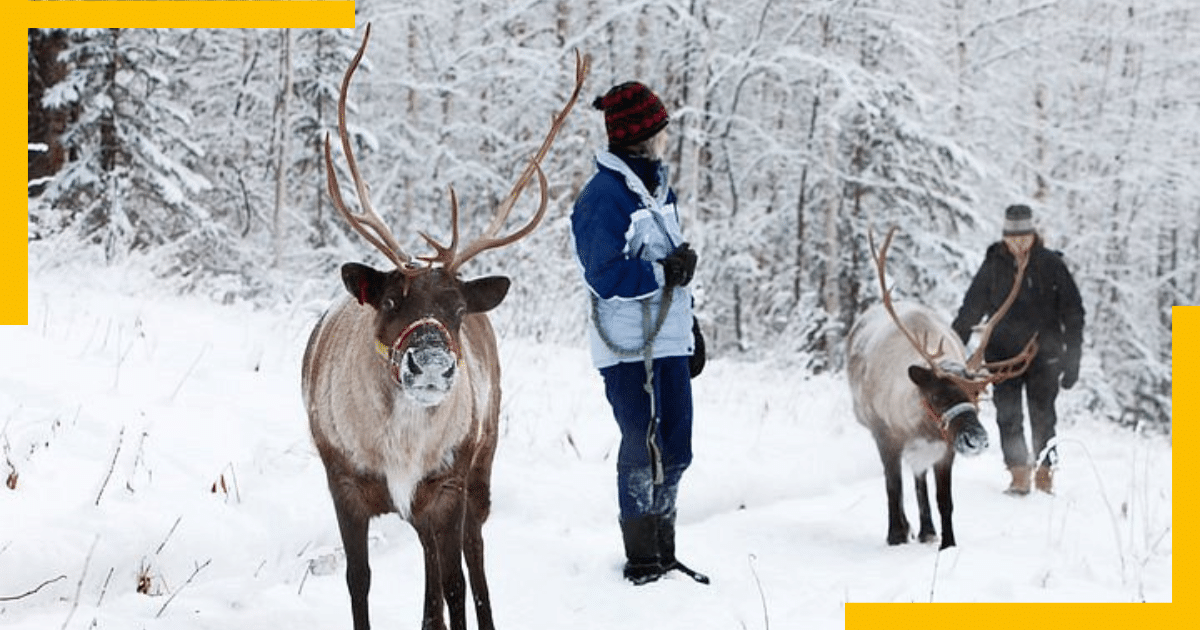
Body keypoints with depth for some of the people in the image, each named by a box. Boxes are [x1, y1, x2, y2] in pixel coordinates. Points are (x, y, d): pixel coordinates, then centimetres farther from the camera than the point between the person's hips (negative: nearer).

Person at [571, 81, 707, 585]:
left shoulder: (658, 189, 15)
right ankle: (641, 559, 5)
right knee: (643, 450, -4)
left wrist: (690, 327, 22)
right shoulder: (604, 196, -14)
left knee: (675, 452, 12)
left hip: (669, 343, 8)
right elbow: (608, 276, -21)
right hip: (628, 348, -8)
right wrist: (665, 272, -15)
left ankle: (662, 552, 22)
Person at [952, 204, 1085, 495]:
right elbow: (970, 310, 11)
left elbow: (1073, 313, 5)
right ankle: (1019, 475, 2)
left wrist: (1072, 359, 0)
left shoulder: (1051, 265, 0)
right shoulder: (993, 266, 4)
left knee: (1042, 416, -3)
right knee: (1008, 417, -3)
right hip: (1003, 355, 2)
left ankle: (1045, 475, 6)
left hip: (1043, 354, -2)